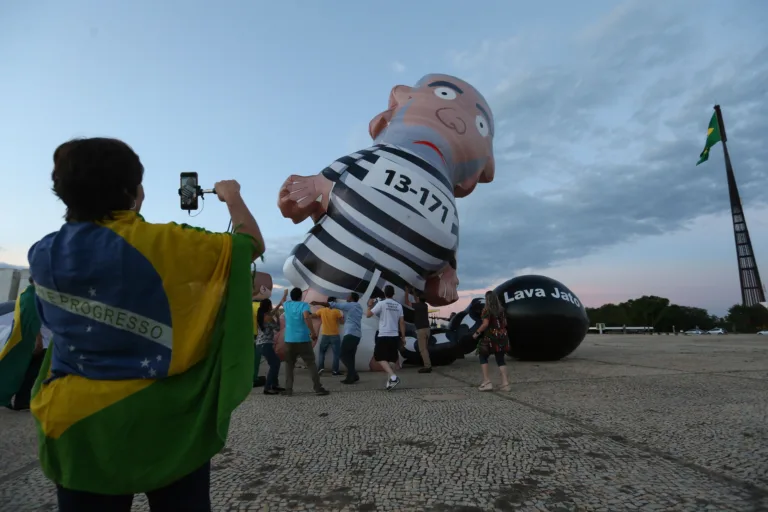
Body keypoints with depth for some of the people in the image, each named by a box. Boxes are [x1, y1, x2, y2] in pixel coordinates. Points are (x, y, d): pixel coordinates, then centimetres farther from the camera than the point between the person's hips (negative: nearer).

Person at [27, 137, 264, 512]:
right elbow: (253, 244, -10)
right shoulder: (159, 243, -18)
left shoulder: (44, 255, -2)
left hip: (77, 422, 5)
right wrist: (232, 197, 6)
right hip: (162, 416, -4)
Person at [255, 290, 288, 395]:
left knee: (276, 362, 17)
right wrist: (278, 317, 4)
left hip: (262, 343, 10)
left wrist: (281, 301, 29)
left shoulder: (262, 315, 11)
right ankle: (267, 388, -7)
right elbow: (277, 328, -7)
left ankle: (274, 385, 21)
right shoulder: (268, 317, -14)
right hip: (265, 344, -10)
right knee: (274, 365, -7)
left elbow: (273, 312, 26)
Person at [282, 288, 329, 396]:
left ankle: (288, 389, 10)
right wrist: (313, 332, -20)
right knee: (311, 364, 4)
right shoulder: (304, 305, -5)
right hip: (303, 340, -3)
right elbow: (306, 317, -24)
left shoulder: (287, 305, 8)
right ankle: (318, 388, 2)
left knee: (289, 365, 15)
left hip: (289, 341, 3)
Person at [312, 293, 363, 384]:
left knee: (343, 355, -5)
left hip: (351, 334, -8)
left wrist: (318, 303, -1)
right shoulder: (359, 307, 19)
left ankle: (354, 375, -10)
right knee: (349, 356, 10)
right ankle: (351, 377, 5)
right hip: (357, 335, 8)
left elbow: (333, 304, -5)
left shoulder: (348, 305, -4)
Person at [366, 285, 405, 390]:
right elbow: (402, 322, 6)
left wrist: (370, 306, 14)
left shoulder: (381, 303, -6)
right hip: (395, 336, 5)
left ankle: (393, 377, -18)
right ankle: (392, 378, 14)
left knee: (380, 358, -2)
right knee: (392, 359, 16)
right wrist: (403, 337, 11)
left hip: (383, 336, -5)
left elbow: (368, 315, -5)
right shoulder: (398, 305, 7)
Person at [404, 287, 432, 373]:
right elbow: (418, 300, 31)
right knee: (425, 348, 13)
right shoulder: (424, 305, 10)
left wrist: (407, 292, 9)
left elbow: (407, 303, 1)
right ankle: (427, 365, 14)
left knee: (422, 349, -7)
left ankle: (427, 366, -9)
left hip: (421, 330, -8)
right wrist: (413, 292, 33)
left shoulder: (417, 306, -12)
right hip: (426, 329, 8)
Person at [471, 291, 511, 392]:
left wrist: (476, 333, -9)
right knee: (500, 359, 10)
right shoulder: (501, 309, 8)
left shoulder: (487, 310, -11)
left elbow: (485, 324, -18)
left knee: (483, 357, 8)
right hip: (502, 336, 6)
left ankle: (486, 382, 0)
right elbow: (505, 323, 13)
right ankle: (505, 383, 5)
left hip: (490, 337, -6)